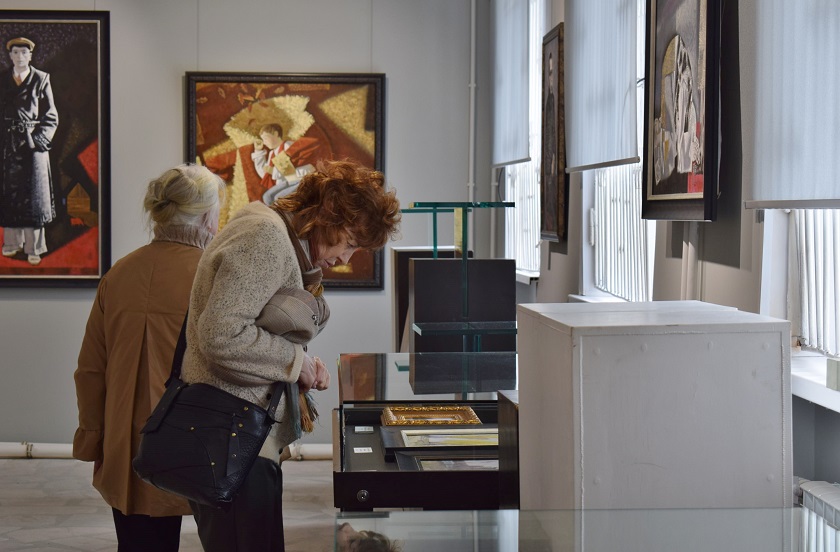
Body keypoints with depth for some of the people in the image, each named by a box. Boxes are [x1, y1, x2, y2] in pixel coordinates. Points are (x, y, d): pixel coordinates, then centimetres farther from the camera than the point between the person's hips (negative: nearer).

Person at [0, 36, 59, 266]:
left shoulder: (41, 79, 0)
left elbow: (51, 117, 0)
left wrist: (40, 140, -11)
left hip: (33, 145, -3)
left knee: (34, 194, -2)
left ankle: (34, 247, 2)